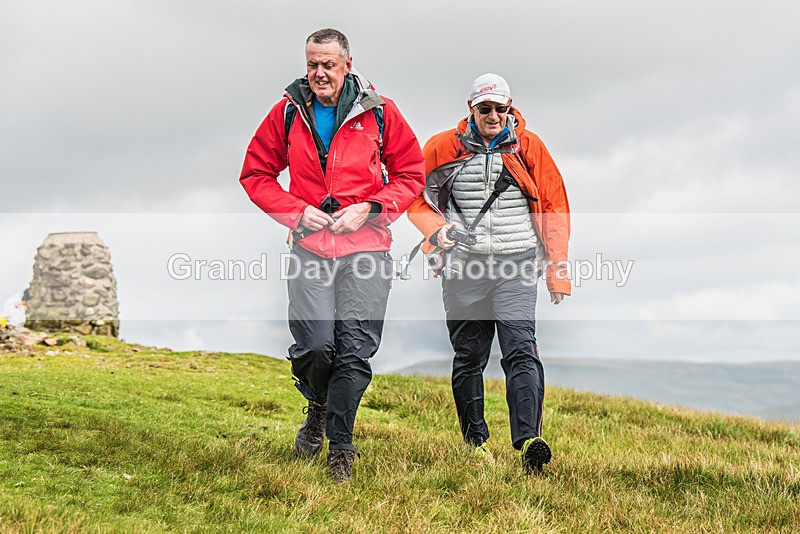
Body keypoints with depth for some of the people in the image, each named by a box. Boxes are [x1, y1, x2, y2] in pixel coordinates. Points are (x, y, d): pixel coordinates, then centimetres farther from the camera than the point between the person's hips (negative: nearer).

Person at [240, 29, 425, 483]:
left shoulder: (380, 112, 2)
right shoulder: (288, 113, 5)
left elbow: (411, 175, 7)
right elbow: (256, 174, 11)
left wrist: (368, 208, -7)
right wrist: (297, 211, -4)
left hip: (367, 247, 0)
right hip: (311, 249, 1)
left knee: (355, 351, -4)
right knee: (315, 345, -11)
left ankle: (340, 446, 9)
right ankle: (318, 408, 23)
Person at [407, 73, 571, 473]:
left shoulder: (528, 148, 5)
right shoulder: (444, 148, 5)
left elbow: (554, 207, 8)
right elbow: (414, 196, 16)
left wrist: (557, 270, 2)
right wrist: (436, 229, -5)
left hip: (517, 265, -2)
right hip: (464, 264, 2)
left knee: (521, 352, -15)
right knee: (468, 358, 9)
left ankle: (528, 440, -24)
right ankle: (475, 442, 22)